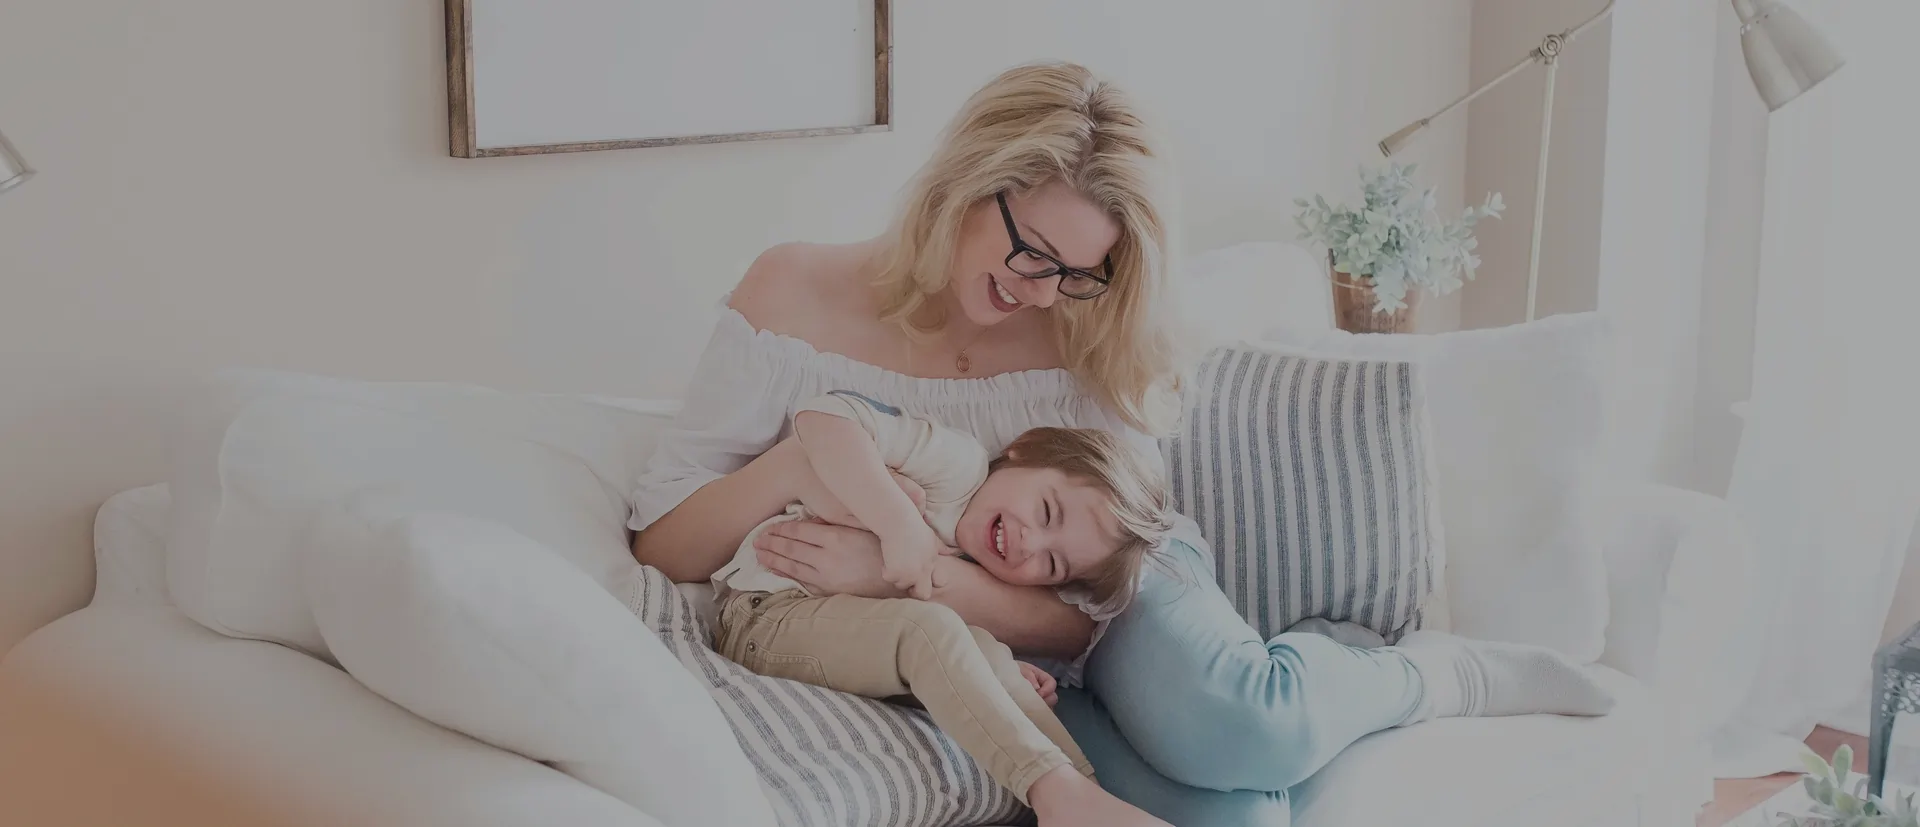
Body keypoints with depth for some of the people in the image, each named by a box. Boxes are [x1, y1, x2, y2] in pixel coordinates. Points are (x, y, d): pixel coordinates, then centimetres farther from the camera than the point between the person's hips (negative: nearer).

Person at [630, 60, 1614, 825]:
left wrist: (910, 569, -28)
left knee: (1232, 734, -37)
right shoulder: (791, 295, -8)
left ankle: (1433, 672, -9)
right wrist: (800, 459, -27)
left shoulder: (1089, 349, -8)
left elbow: (1088, 611, -12)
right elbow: (663, 549, -8)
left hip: (1122, 607, 1)